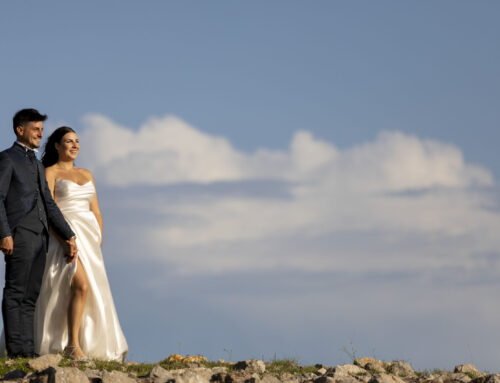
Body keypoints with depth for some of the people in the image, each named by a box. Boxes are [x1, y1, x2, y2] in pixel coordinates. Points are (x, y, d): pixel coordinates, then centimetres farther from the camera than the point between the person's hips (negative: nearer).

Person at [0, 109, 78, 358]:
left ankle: (27, 351, 4)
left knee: (30, 296, 5)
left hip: (39, 236, 8)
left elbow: (49, 205, 23)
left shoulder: (37, 165, 26)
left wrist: (69, 237, 14)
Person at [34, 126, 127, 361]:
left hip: (88, 236, 7)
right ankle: (72, 345, -20)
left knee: (92, 294, 3)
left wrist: (99, 240, 8)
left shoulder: (86, 175, 19)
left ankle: (87, 345, 7)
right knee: (81, 286, -22)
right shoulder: (50, 172, 0)